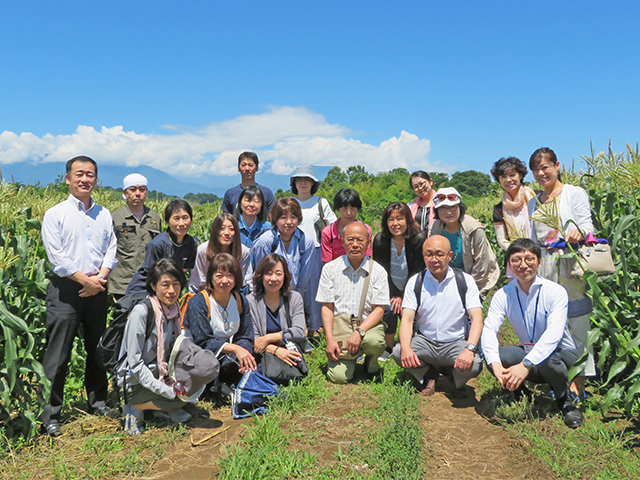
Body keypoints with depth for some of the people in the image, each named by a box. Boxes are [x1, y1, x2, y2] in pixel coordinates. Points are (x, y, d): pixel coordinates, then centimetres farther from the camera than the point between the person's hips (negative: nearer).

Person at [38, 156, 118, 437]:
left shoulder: (104, 215, 11)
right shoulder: (55, 214, -1)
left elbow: (111, 251, 7)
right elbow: (56, 256, -9)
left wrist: (100, 278, -9)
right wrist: (85, 279, -13)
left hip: (97, 290, 4)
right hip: (65, 289, -4)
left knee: (97, 349, 14)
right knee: (57, 356, -3)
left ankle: (98, 402, 30)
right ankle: (49, 414, 6)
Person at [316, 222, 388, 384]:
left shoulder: (378, 271, 0)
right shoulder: (330, 269, 3)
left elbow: (379, 310, -4)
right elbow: (327, 307, 2)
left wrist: (359, 332, -21)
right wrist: (330, 339, -11)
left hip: (368, 325, 0)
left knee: (374, 341, -36)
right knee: (338, 377, -19)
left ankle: (371, 364, 2)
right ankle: (350, 359, 18)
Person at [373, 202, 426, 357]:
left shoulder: (418, 239, -17)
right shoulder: (380, 240, -13)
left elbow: (416, 272, -14)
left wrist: (403, 297, -18)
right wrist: (395, 295, -12)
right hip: (390, 288, 1)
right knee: (390, 309, -18)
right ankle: (388, 347, 4)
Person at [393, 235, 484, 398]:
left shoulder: (465, 281, -2)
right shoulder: (415, 282, 1)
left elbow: (476, 318, -11)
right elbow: (407, 319, -7)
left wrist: (470, 348, -30)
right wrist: (405, 347, -28)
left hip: (456, 343, -1)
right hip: (425, 341, 2)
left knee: (473, 365, -32)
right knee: (398, 352, -27)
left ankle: (458, 383, 8)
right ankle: (428, 376, 7)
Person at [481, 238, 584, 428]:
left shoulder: (556, 292, -16)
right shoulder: (503, 295, -6)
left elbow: (553, 334, -30)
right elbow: (489, 329, -18)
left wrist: (526, 365, -43)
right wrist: (495, 364, -38)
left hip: (562, 356, -3)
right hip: (528, 352, 3)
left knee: (547, 359, -38)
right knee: (498, 355, -27)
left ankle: (565, 399, -4)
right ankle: (519, 392, 5)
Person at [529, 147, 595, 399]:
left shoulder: (575, 193, 2)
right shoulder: (534, 203, 18)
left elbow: (587, 225, -6)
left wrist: (579, 232, -29)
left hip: (571, 265, -5)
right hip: (544, 269, 6)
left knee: (577, 323, -5)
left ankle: (578, 382, 2)